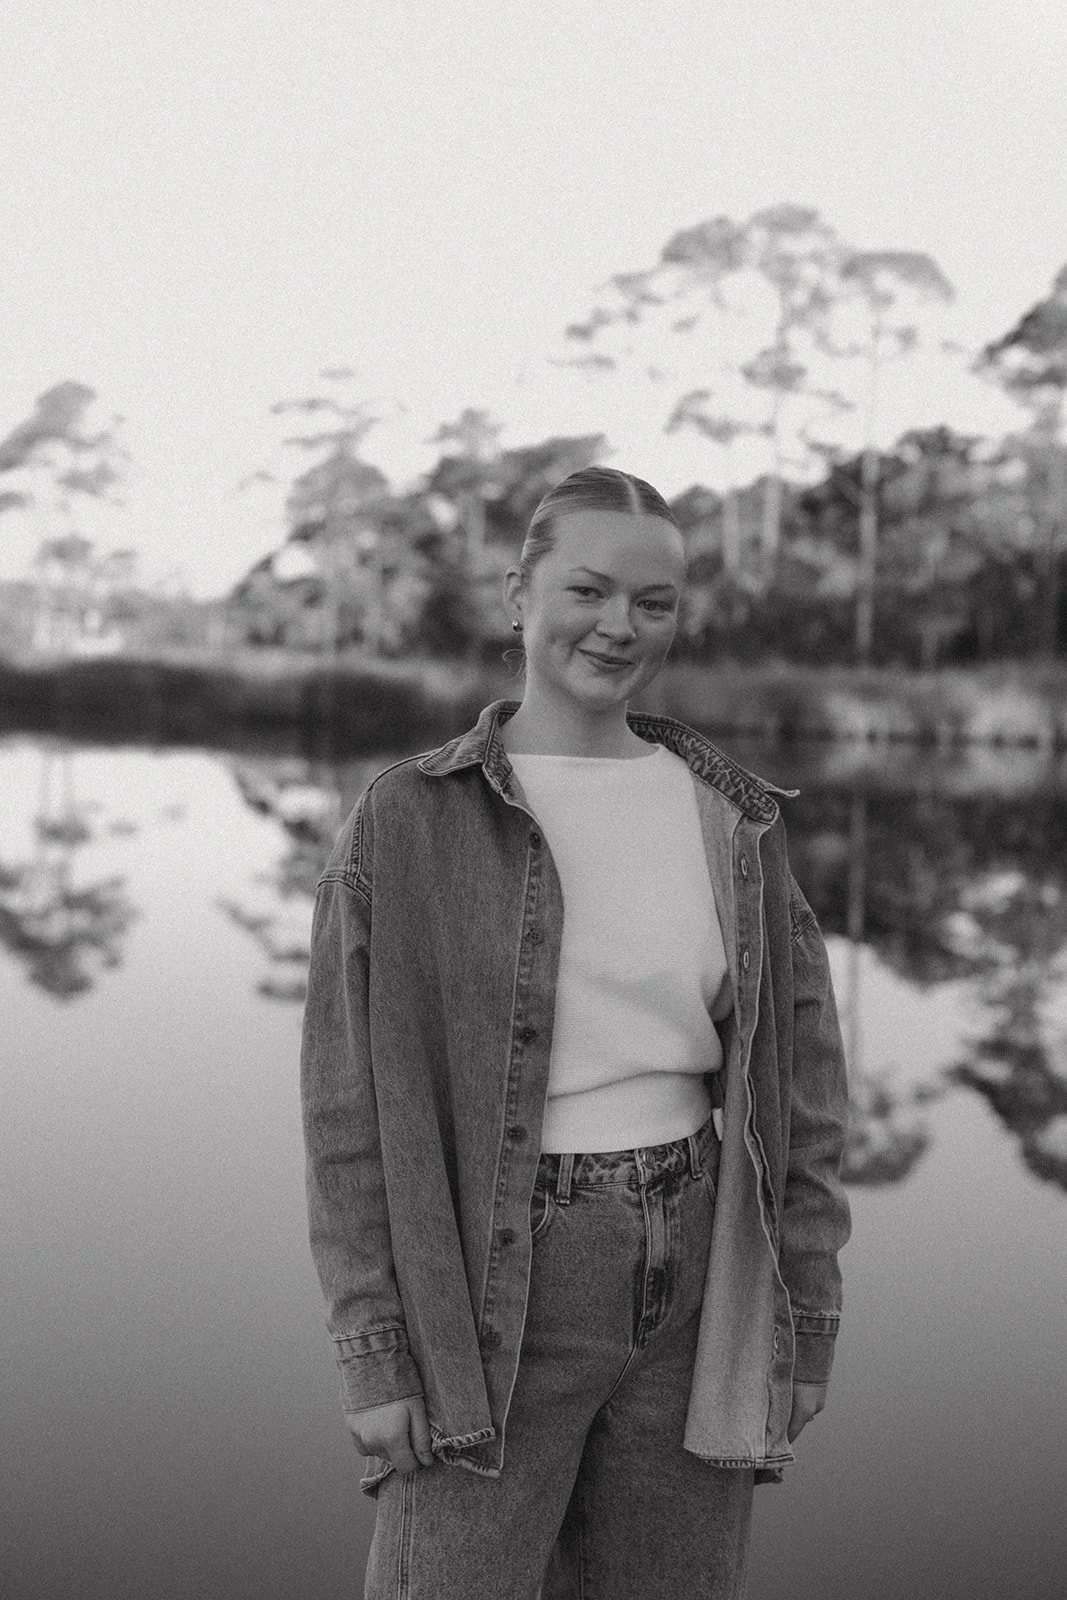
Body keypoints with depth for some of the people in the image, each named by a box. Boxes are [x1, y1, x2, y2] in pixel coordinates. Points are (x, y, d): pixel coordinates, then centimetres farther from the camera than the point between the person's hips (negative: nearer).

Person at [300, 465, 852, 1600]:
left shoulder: (731, 819, 5)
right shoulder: (407, 819, -5)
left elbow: (799, 1080, 7)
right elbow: (351, 1102, -5)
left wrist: (804, 1323, 4)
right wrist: (373, 1353, -8)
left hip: (694, 1286, 4)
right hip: (494, 1291, -3)